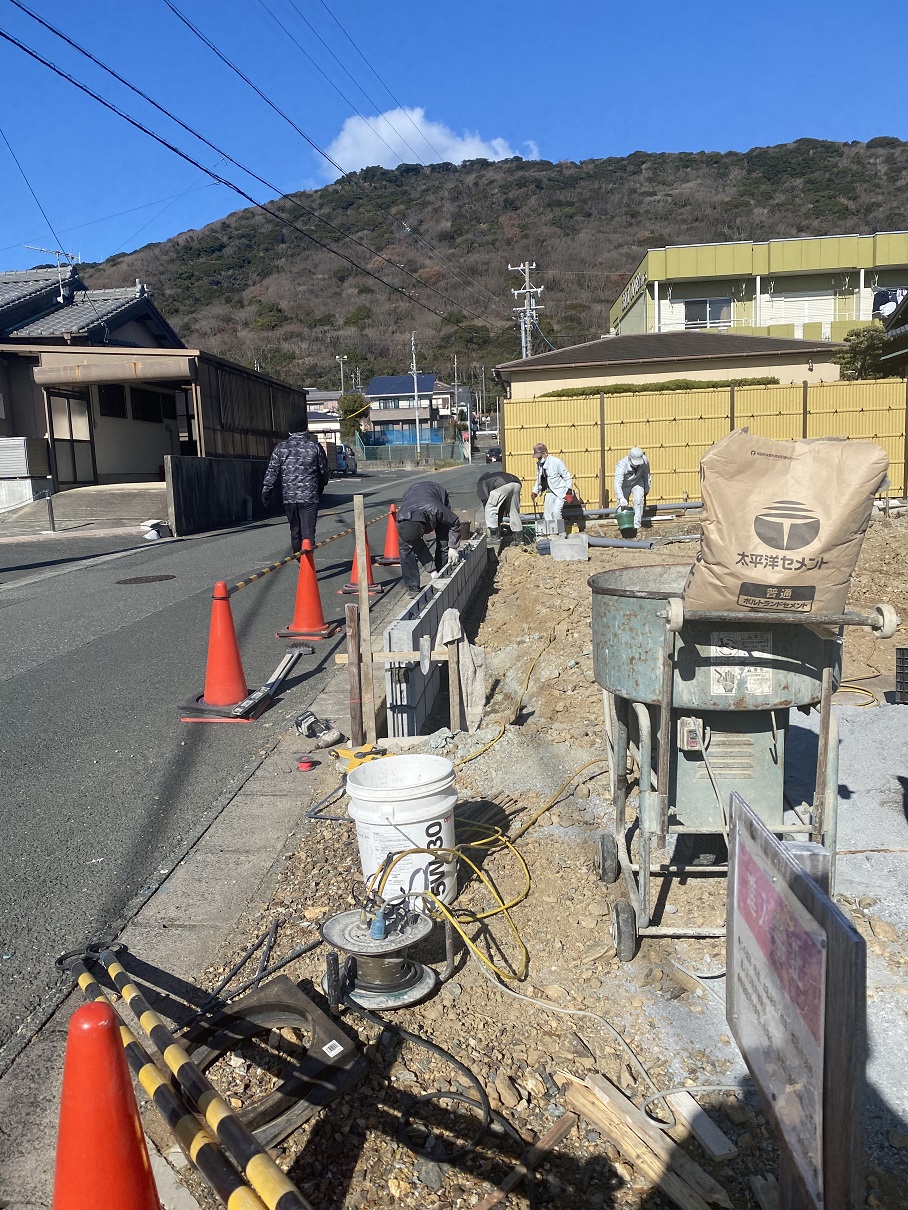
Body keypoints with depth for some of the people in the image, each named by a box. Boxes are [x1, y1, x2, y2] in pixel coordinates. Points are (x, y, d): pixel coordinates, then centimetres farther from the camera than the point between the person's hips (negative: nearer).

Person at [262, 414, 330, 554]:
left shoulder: (281, 448, 1)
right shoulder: (314, 447, -2)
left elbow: (271, 472, -2)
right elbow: (324, 472, 6)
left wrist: (266, 493, 2)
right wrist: (319, 489, 23)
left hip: (289, 498, 3)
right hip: (309, 498, -3)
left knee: (295, 532, 17)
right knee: (308, 532, -5)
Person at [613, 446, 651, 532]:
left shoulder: (644, 461, -24)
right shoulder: (622, 465, -37)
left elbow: (646, 474, -2)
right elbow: (617, 482, -46)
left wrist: (647, 487, 10)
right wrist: (621, 498, -59)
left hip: (637, 482, 2)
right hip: (624, 485, -2)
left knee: (638, 499, -21)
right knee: (622, 505, 1)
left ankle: (637, 524, -14)